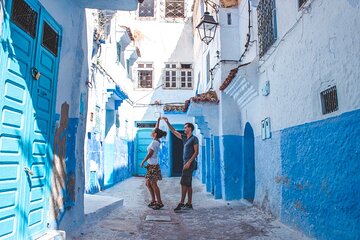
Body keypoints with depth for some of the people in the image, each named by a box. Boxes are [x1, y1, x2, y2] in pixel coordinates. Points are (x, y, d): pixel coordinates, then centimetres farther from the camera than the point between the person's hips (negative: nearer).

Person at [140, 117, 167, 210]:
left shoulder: (154, 142, -16)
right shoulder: (156, 141, 9)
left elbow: (150, 153, -18)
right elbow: (156, 129, 21)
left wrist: (143, 162, -12)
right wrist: (158, 121, 20)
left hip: (153, 165, -9)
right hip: (151, 165, 9)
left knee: (153, 184, -4)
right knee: (147, 183, 13)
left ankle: (159, 202, 3)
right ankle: (154, 200, 20)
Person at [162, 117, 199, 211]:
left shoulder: (194, 138, -6)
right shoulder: (184, 138, 17)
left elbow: (196, 152, -12)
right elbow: (174, 131, 22)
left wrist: (189, 162, -20)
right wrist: (167, 122, 16)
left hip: (190, 163, -8)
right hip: (186, 163, 8)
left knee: (184, 183, -12)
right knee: (188, 184, 8)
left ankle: (181, 203, -10)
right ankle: (189, 204, 12)